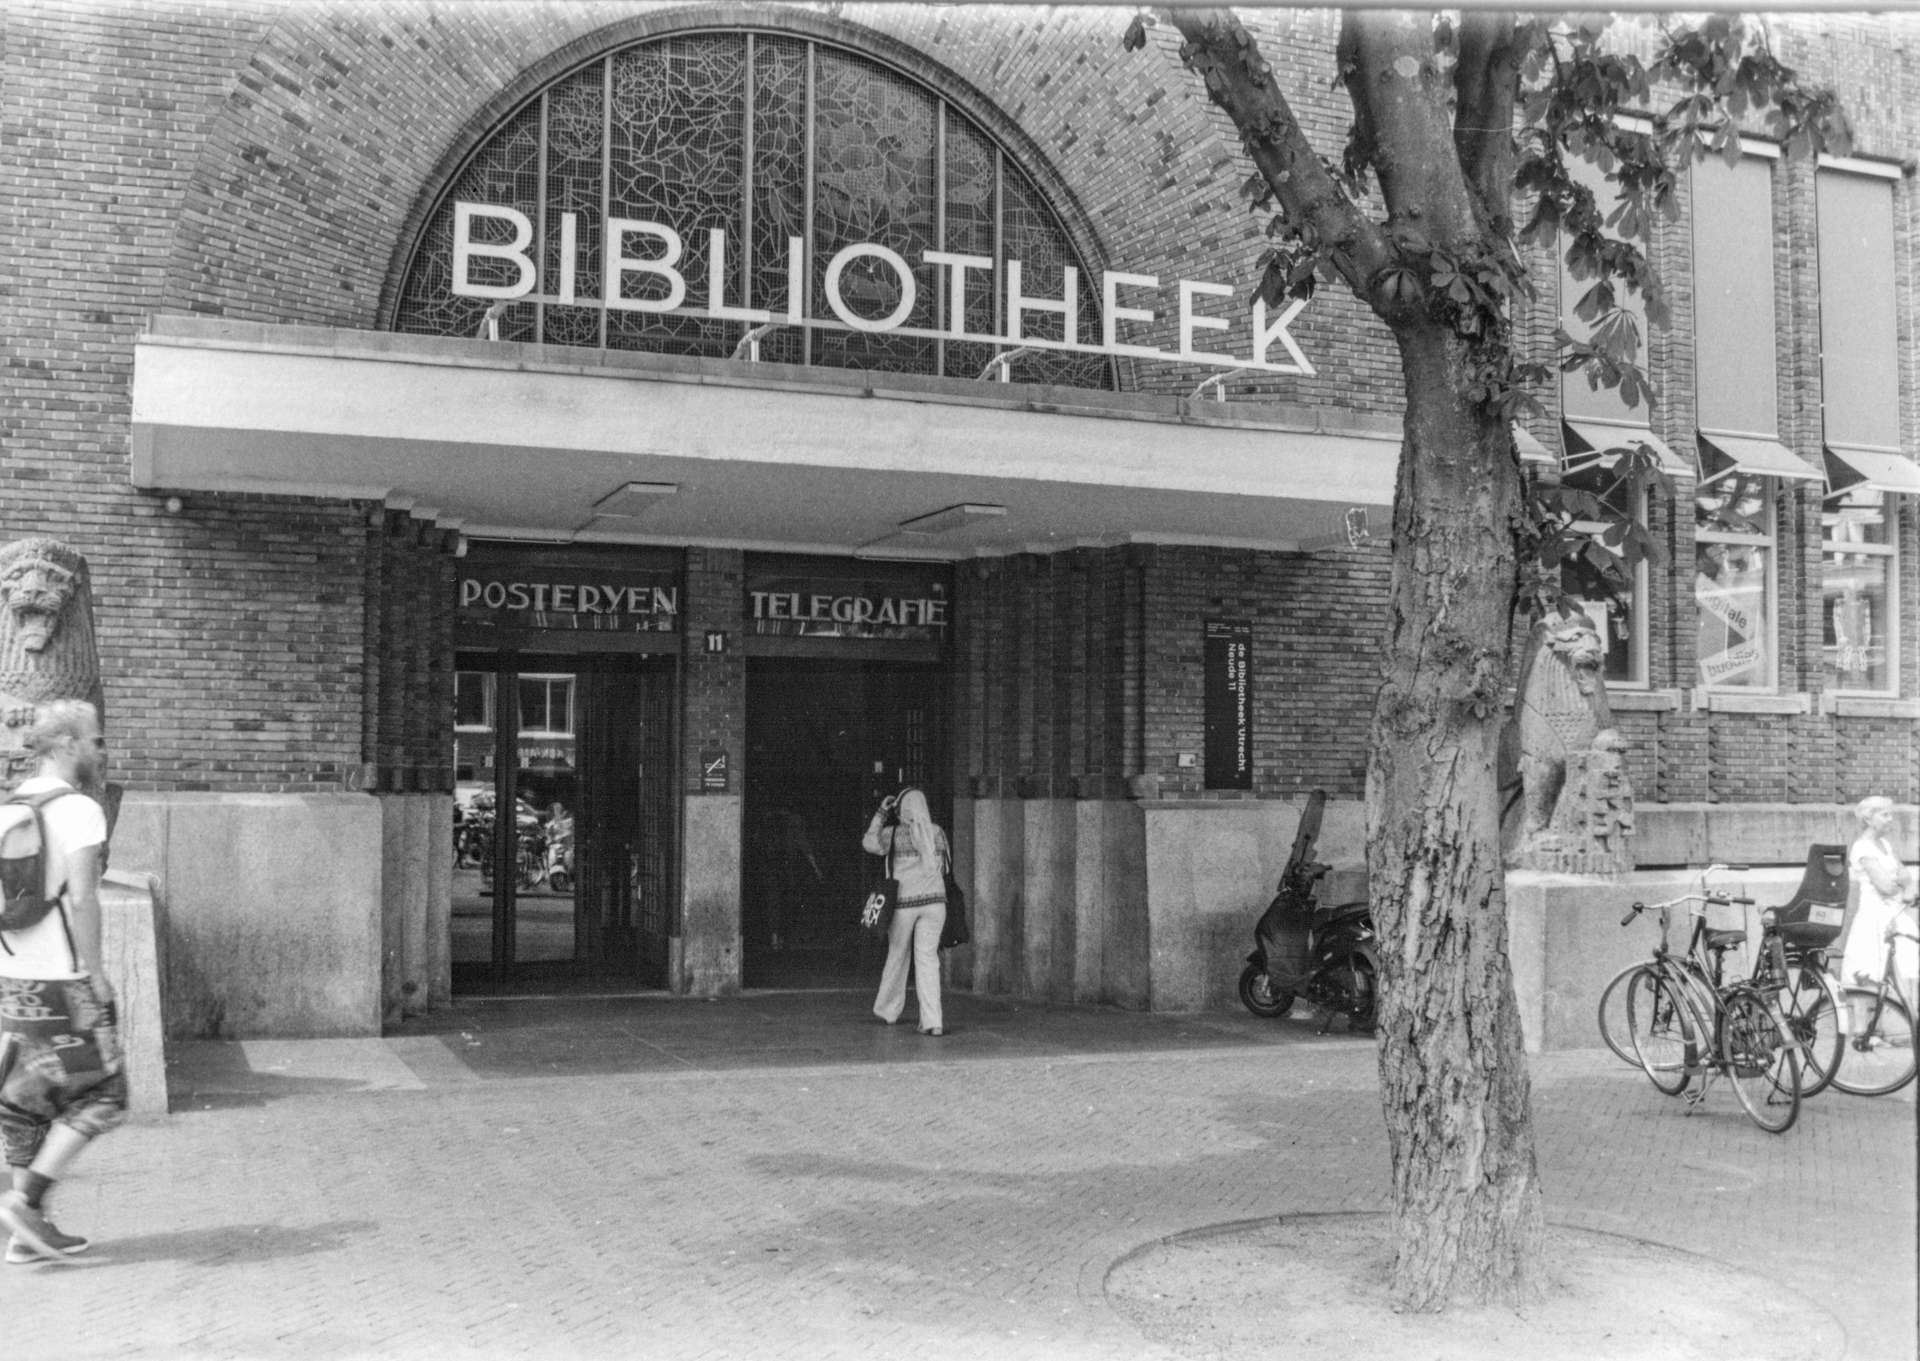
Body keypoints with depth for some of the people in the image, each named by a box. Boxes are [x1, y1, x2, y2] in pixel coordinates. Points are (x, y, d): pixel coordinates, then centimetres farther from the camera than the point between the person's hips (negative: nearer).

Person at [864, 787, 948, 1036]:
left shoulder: (896, 833, -5)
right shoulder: (937, 832, 4)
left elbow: (869, 843, 2)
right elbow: (942, 868, 10)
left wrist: (881, 814, 5)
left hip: (904, 901, -2)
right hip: (935, 899, 2)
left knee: (897, 956, 15)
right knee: (928, 959, 0)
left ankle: (888, 1010, 32)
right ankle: (932, 1022, -10)